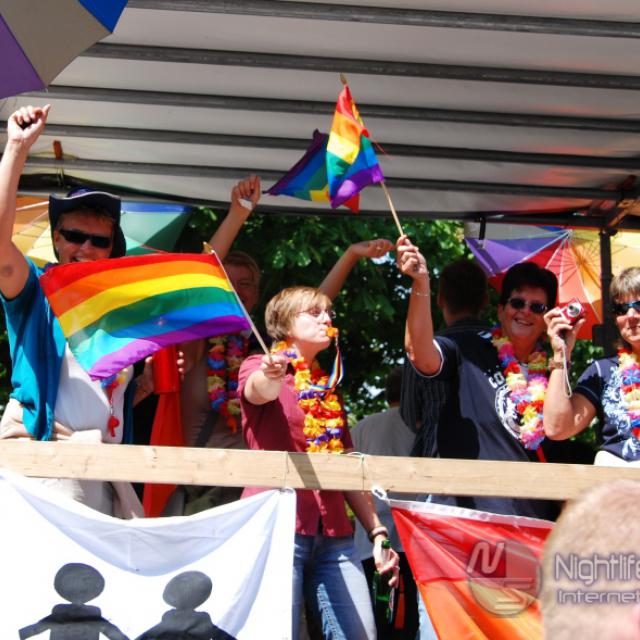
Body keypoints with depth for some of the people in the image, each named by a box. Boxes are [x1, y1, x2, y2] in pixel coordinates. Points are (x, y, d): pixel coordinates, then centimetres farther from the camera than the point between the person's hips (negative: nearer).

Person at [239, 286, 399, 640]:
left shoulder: (327, 389, 23)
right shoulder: (258, 368, 4)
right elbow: (259, 391, -22)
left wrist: (377, 532, 14)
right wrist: (272, 375, -46)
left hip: (333, 535, 6)